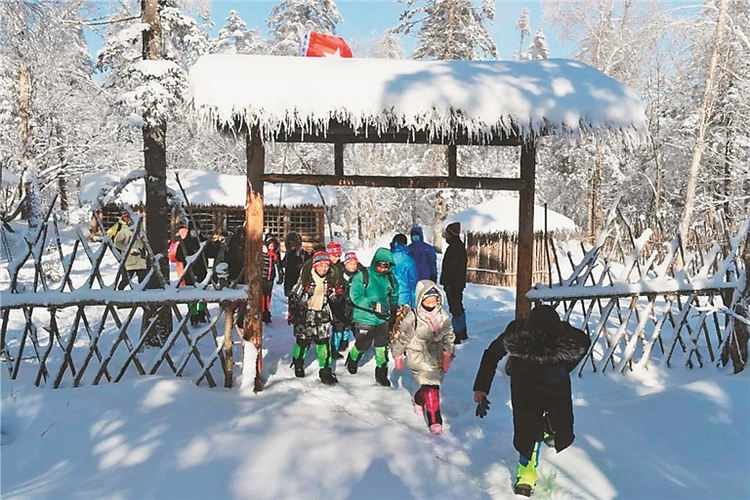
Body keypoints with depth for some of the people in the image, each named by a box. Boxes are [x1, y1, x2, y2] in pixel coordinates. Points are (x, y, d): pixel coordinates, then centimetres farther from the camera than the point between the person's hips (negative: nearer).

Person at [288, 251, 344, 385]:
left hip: (322, 315, 3)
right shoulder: (305, 278, -12)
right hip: (304, 314, -3)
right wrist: (293, 313, -7)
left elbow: (332, 299, 9)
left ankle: (325, 371, 8)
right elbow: (294, 295, -6)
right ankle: (298, 363, 37)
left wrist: (338, 293, -13)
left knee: (324, 343, -2)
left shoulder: (330, 280, 1)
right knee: (303, 341, 10)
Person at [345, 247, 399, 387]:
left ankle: (381, 373, 24)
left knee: (382, 347, 6)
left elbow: (394, 295, 20)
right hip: (364, 318, -3)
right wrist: (373, 305, -24)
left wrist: (392, 308, 6)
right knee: (362, 345, 9)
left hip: (382, 319, 4)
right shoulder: (363, 276, -12)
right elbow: (355, 296, -17)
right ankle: (352, 359, 42)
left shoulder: (390, 278, 3)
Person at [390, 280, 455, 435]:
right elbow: (401, 338, -8)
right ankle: (434, 421, -10)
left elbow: (448, 335, 7)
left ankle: (419, 400, 50)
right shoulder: (412, 318, -19)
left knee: (435, 381, 17)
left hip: (435, 357, 6)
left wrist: (447, 355, 1)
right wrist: (397, 357, 1)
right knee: (431, 385, -17)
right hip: (417, 356, -6)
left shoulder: (443, 316, -5)